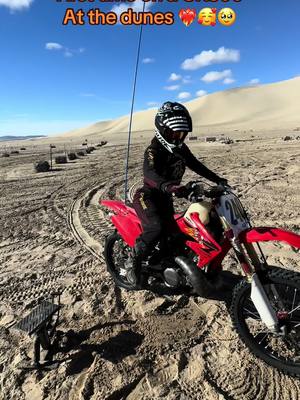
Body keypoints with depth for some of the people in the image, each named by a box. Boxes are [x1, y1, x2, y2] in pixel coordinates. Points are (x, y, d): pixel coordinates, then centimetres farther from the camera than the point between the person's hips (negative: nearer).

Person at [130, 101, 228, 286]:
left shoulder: (181, 149, 4)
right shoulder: (154, 150, -20)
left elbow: (196, 165, 16)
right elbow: (149, 173, -39)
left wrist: (217, 179, 10)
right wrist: (167, 186, -59)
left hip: (166, 197, 8)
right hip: (148, 196, -8)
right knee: (156, 227, -31)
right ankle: (135, 261, -9)